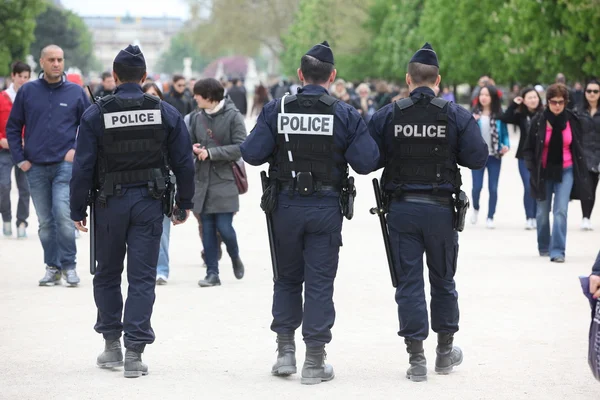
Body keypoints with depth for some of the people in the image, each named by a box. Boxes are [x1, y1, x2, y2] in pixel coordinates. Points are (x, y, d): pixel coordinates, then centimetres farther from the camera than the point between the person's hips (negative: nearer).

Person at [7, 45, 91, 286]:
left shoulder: (76, 92, 3)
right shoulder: (27, 92, 4)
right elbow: (13, 127, 9)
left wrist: (77, 149, -2)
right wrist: (20, 159, 2)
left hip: (65, 164, -2)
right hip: (36, 167, 2)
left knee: (62, 214, -16)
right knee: (45, 221, 6)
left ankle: (69, 265, -6)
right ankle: (52, 267, 15)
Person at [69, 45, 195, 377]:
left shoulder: (96, 115, -7)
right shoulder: (165, 113, -1)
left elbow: (83, 167, -7)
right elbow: (184, 163, 2)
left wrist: (77, 209, 1)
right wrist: (184, 204, 14)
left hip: (110, 203, -1)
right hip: (149, 201, 1)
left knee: (107, 275, 16)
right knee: (142, 278, 2)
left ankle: (112, 344, 22)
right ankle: (134, 353, -4)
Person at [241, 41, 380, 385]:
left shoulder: (276, 110, -3)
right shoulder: (346, 115, -6)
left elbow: (251, 154, -8)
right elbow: (366, 162, -11)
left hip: (286, 205, 1)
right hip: (326, 207, -1)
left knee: (287, 278, 17)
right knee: (319, 282, 4)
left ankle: (285, 351, 15)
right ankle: (315, 362, 4)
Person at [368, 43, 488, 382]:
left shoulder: (387, 116, -3)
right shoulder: (457, 116, -4)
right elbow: (478, 158, -7)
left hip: (401, 210, 0)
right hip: (441, 209, 0)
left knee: (409, 283, 4)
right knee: (443, 280, 16)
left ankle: (416, 358, 1)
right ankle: (446, 351, 27)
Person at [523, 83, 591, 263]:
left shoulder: (572, 120, -4)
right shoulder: (539, 120, -8)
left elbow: (578, 146, 7)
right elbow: (529, 148, 0)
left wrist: (580, 170, 5)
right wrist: (532, 168, -10)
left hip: (565, 171, -1)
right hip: (544, 172, 1)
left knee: (561, 211, -13)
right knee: (543, 212, 12)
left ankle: (558, 251, -13)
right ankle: (544, 247, 31)